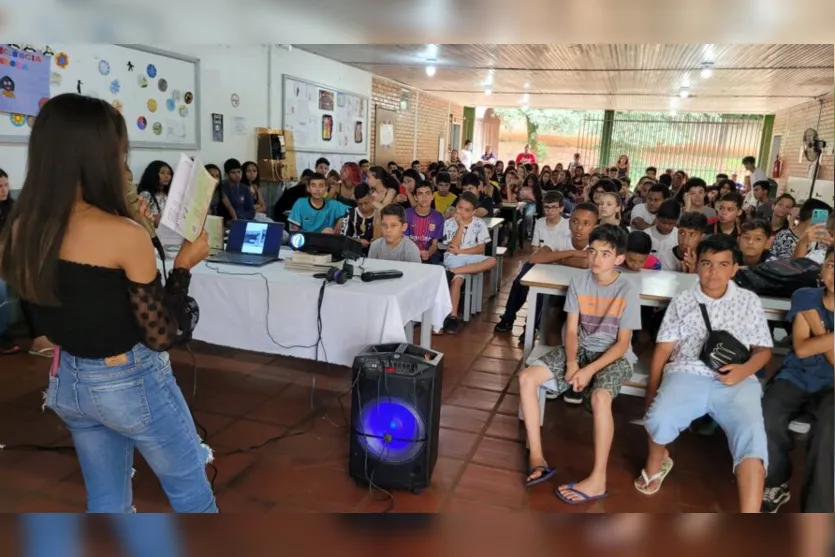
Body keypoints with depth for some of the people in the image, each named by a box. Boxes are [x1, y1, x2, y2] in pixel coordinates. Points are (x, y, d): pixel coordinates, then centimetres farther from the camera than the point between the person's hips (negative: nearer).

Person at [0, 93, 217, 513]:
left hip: (68, 380, 7)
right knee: (190, 488, 17)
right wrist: (183, 265, -8)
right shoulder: (123, 235, -24)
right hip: (131, 382, -6)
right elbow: (161, 335, -18)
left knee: (105, 502, 22)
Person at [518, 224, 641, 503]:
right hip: (580, 349, 5)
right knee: (526, 378, -16)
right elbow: (572, 330, -2)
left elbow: (622, 344, -13)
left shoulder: (627, 290, -14)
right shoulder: (578, 282, -4)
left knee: (599, 397, -37)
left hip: (614, 355, -4)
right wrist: (572, 363, -20)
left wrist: (590, 370, -23)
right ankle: (536, 458, -12)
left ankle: (598, 480, -25)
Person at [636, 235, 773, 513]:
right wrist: (651, 394, 4)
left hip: (736, 382, 1)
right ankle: (657, 462, 8)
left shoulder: (750, 301, 17)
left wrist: (745, 370, -10)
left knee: (752, 436, -28)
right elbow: (663, 349, 12)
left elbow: (764, 349, 14)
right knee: (659, 419, -28)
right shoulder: (681, 301, 16)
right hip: (687, 374, 0)